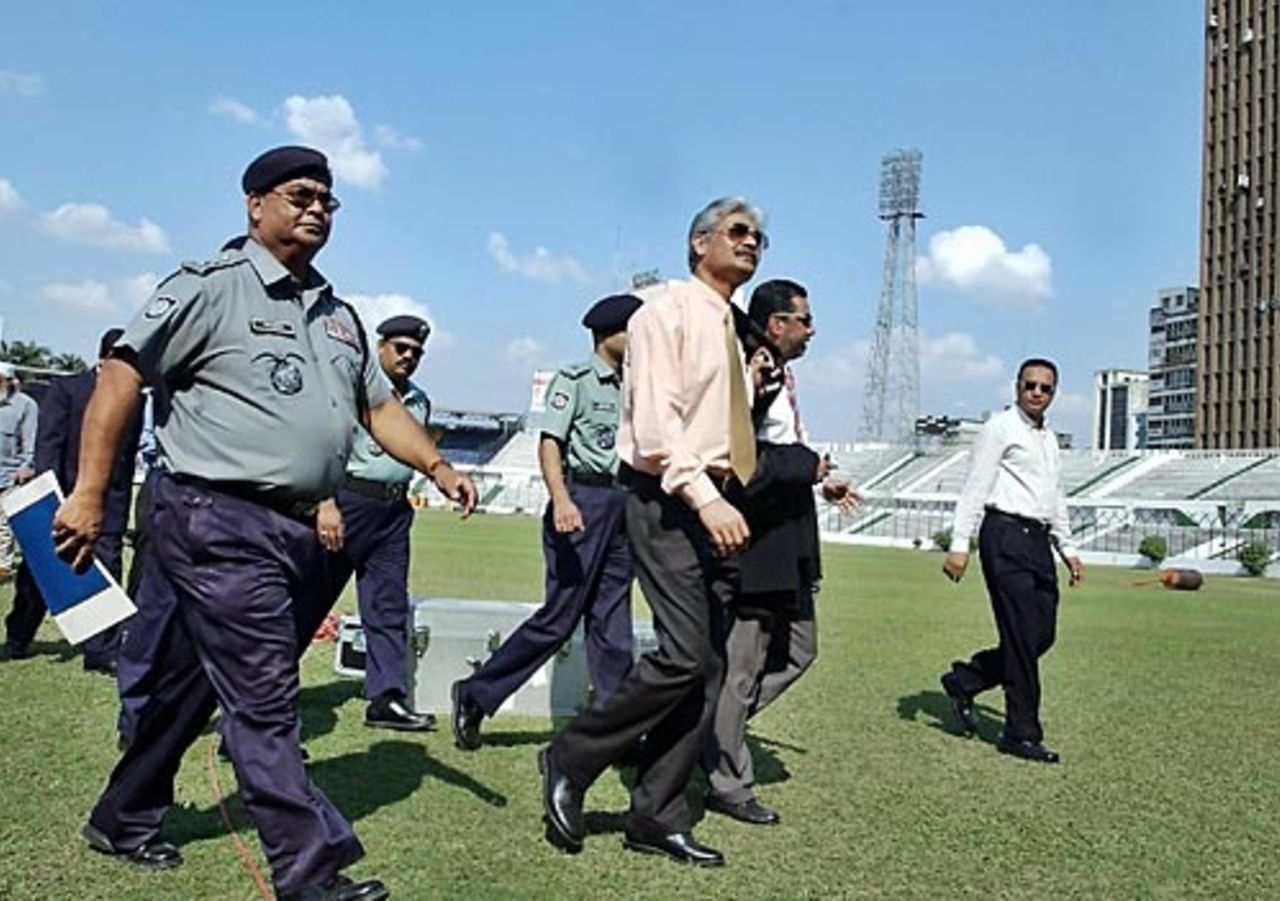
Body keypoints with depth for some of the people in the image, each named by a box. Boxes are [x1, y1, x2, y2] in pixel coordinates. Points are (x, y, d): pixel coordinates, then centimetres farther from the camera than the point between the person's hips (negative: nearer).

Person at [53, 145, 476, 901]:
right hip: (218, 523, -8)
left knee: (196, 682, 18)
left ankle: (126, 820, 35)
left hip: (295, 530, 8)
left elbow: (380, 406, 21)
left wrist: (439, 467, 8)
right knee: (264, 699, -6)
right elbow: (122, 375, -9)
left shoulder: (338, 313, 18)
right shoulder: (213, 285, -4)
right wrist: (89, 494, -15)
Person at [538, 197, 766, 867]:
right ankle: (570, 760, 3)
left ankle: (657, 818, 14)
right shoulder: (668, 308, -3)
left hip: (718, 504, 8)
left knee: (707, 668, 5)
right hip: (668, 500, -8)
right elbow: (655, 418, -15)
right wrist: (704, 496, -25)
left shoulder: (730, 330, 21)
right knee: (684, 654, -17)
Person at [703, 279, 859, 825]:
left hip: (786, 542, 10)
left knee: (798, 649, 18)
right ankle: (726, 784, 15)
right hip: (755, 540, -10)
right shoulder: (747, 370, -16)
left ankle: (712, 726, 27)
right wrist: (807, 466, -16)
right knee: (741, 665, 1)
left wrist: (819, 482, 15)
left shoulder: (779, 375, 15)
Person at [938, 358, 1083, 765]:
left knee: (1042, 636, 6)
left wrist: (1068, 549, 23)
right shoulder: (1001, 427, -2)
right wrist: (959, 545, -16)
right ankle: (1022, 734, 1)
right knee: (1023, 638, -7)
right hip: (1006, 535, -8)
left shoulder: (1049, 438, 22)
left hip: (1038, 540, 8)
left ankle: (964, 680, 21)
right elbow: (975, 487, -9)